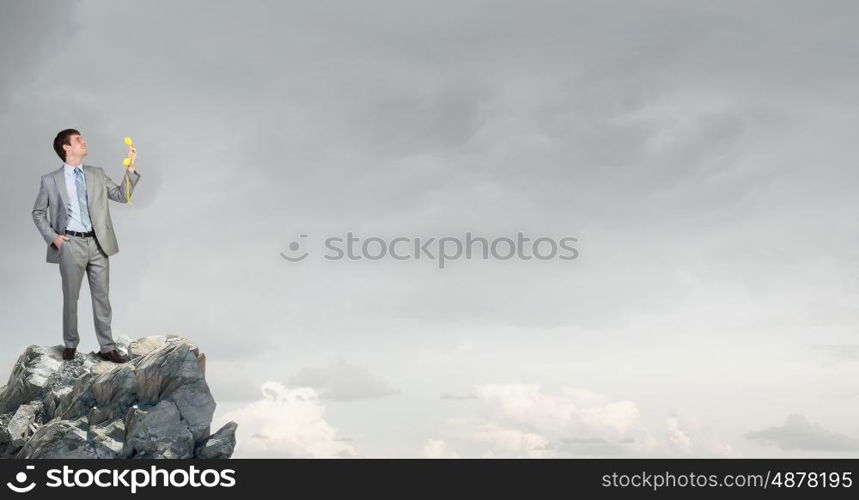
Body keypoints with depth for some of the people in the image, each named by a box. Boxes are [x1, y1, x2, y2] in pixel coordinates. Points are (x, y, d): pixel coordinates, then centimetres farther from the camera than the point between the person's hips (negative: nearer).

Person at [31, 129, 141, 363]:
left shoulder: (97, 174, 10)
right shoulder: (50, 180, 1)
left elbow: (122, 196, 5)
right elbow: (38, 213, 9)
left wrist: (130, 169, -6)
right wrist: (51, 236, -4)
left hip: (98, 243, 2)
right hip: (70, 244, -2)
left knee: (102, 297, 5)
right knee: (70, 298, 7)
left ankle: (107, 348, 11)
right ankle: (70, 344, 23)